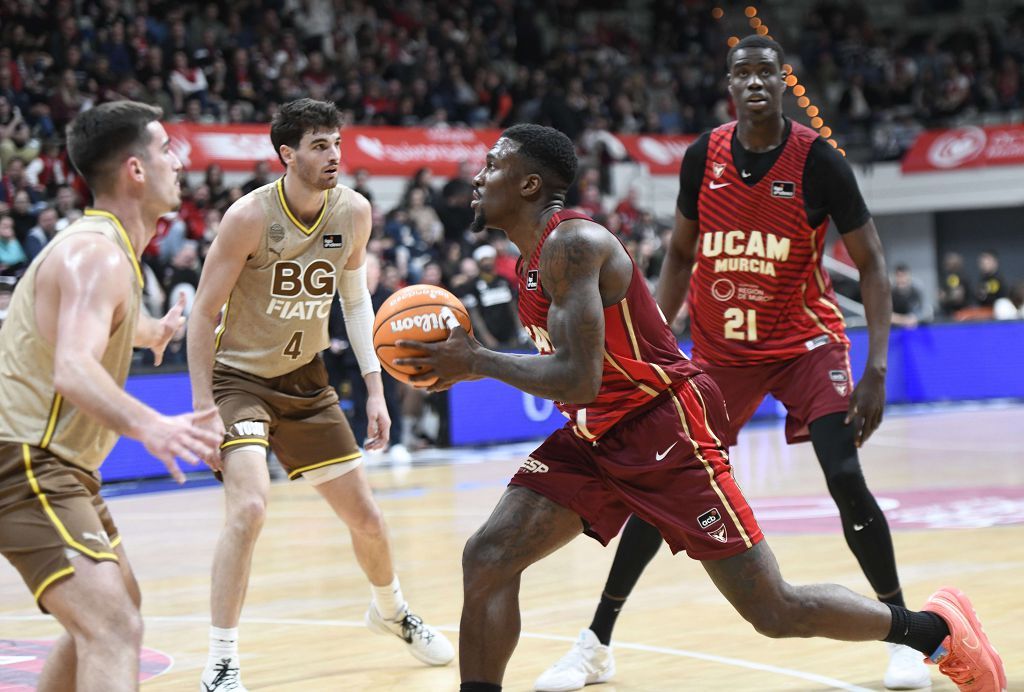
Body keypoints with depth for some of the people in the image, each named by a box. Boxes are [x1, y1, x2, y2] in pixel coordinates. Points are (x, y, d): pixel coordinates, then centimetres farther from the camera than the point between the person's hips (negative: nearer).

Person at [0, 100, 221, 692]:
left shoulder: (108, 248, 13)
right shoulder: (97, 254, -19)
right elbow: (73, 370, -36)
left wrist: (152, 332, 58)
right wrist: (150, 426, -53)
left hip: (56, 464, 11)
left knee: (117, 609, 26)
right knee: (115, 632, -25)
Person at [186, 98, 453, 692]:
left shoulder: (354, 213, -7)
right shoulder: (251, 216, -22)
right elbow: (204, 313, -16)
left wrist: (375, 390, 3)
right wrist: (204, 408, -19)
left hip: (306, 378, 5)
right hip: (240, 375, -5)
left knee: (366, 516, 11)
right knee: (250, 506, -27)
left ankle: (391, 610, 42)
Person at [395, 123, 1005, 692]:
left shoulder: (571, 243, -20)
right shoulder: (534, 255, 10)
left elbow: (579, 380, -28)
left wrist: (476, 361, -19)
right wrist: (469, 365, 10)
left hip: (663, 430, -9)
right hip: (595, 437, 9)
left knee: (776, 613, -4)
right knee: (487, 560, -6)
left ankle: (938, 628, 17)